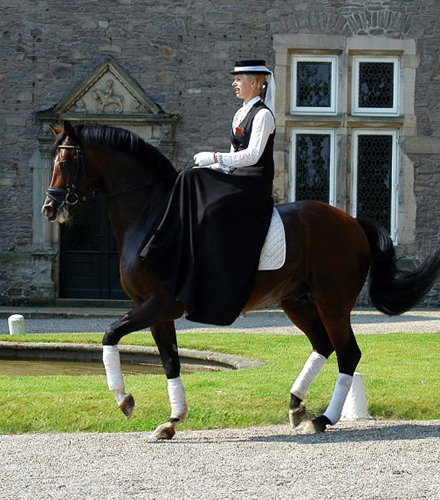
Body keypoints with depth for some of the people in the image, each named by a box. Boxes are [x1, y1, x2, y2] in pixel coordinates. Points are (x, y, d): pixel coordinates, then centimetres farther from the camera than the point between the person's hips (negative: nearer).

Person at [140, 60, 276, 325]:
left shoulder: (263, 115, -9)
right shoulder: (240, 114, 19)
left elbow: (252, 155, -20)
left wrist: (215, 158, -24)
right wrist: (210, 168, 5)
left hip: (256, 183, -9)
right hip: (236, 177, 9)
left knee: (212, 211, -28)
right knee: (191, 180, -10)